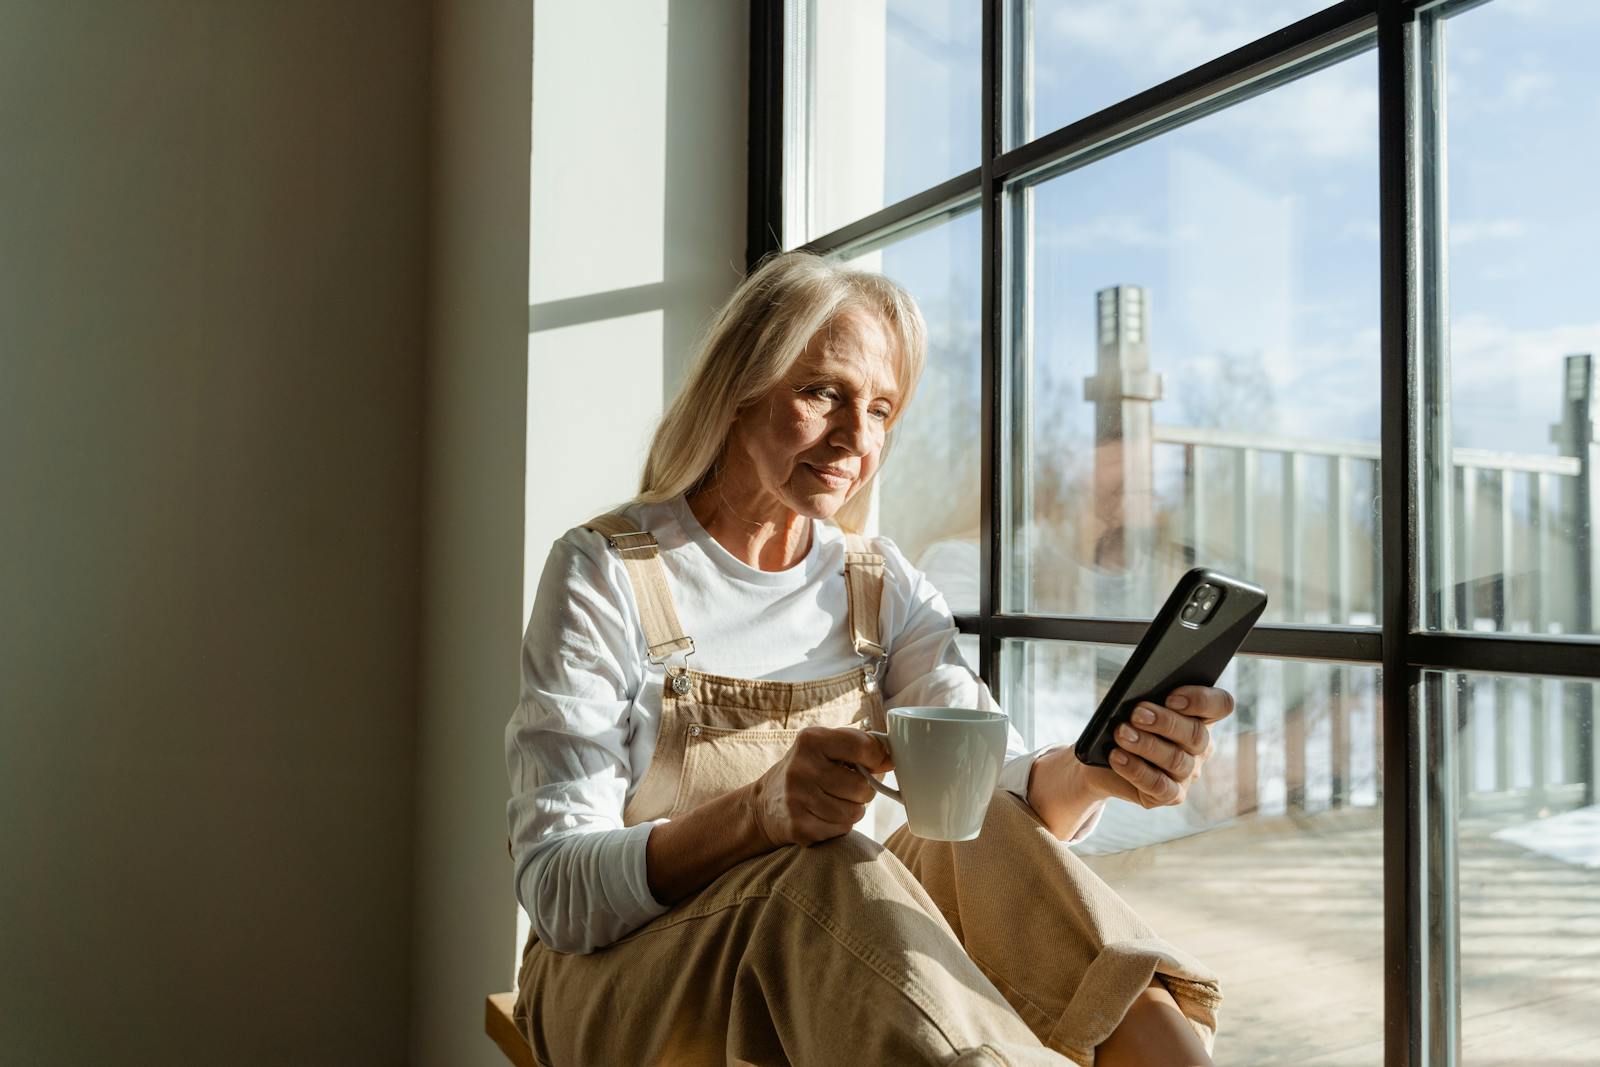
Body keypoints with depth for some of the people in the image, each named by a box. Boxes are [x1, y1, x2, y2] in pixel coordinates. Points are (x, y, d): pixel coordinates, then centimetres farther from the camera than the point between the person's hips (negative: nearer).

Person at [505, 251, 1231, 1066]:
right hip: (622, 974, -3)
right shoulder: (605, 571, -9)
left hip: (829, 952, 4)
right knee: (825, 871, -35)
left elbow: (991, 784, -7)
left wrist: (1092, 769, -31)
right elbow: (556, 890, -16)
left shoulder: (881, 587, 6)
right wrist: (758, 814, -36)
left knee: (985, 845, -27)